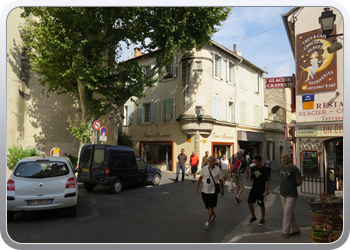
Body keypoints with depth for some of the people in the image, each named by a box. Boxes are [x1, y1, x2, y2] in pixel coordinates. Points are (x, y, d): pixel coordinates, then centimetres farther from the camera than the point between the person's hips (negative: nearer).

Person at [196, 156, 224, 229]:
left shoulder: (218, 169, -8)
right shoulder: (204, 168, -3)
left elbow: (220, 180, 2)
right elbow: (200, 177, 8)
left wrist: (222, 189, 8)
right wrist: (197, 186, 3)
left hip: (213, 191, -3)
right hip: (204, 190, 3)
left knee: (211, 207, -4)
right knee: (208, 206, 16)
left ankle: (207, 222, 7)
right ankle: (213, 214, 45)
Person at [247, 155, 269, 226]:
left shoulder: (264, 169, -13)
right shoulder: (254, 168, 3)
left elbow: (267, 181, -14)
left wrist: (266, 191, -18)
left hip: (261, 190, -6)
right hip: (254, 189, 6)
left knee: (261, 205, 6)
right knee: (250, 202, 3)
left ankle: (262, 220, 23)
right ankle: (253, 217, 22)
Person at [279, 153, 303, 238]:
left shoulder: (293, 168, -15)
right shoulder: (281, 167, 8)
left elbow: (299, 181, -12)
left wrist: (292, 186, 1)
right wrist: (283, 187, 8)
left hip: (291, 195, -7)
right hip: (283, 194, 7)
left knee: (287, 213, -3)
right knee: (290, 213, 16)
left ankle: (285, 231, 10)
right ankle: (296, 229, 30)